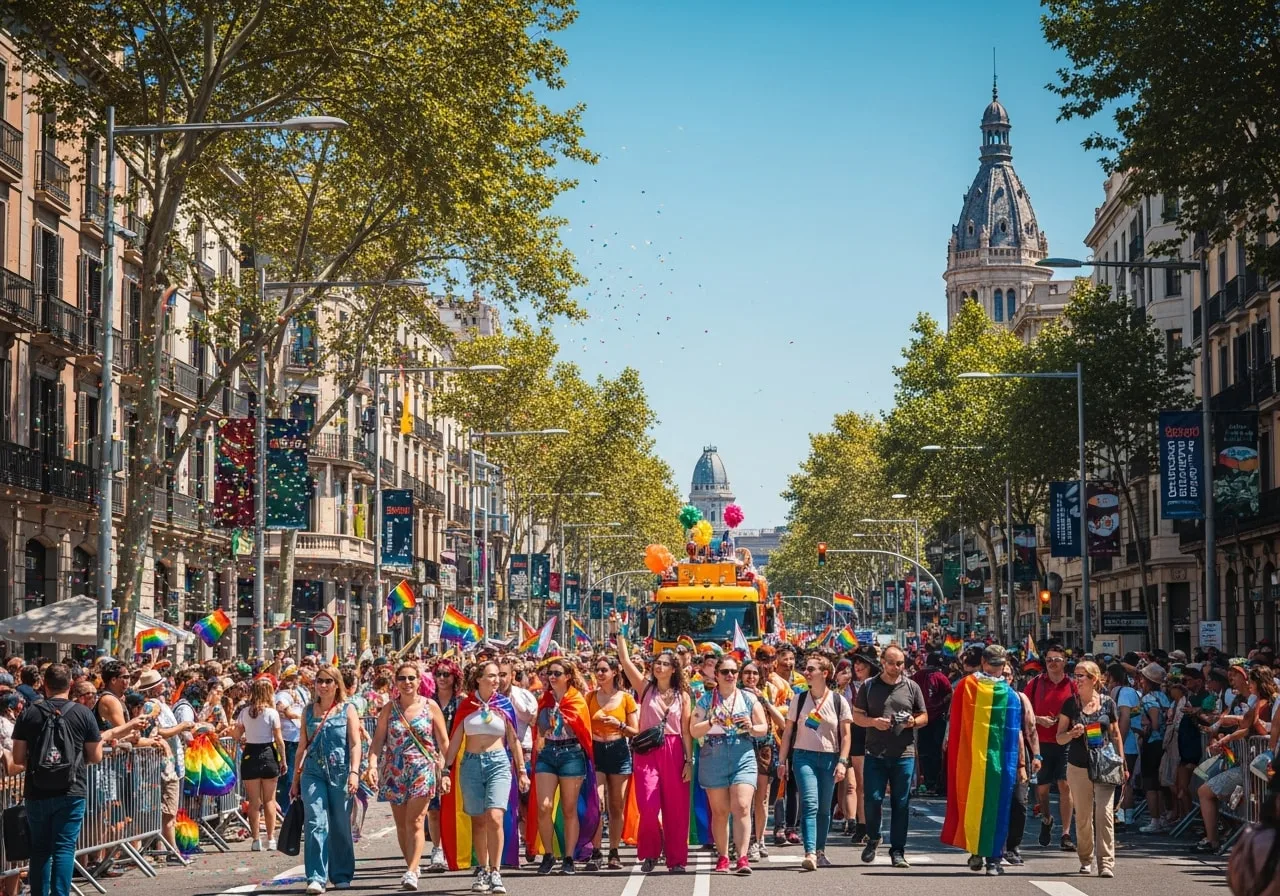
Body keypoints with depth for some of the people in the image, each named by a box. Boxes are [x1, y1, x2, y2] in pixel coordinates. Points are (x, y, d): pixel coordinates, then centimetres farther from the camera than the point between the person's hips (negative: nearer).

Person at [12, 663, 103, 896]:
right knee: (64, 848, 0)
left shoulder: (29, 714, -1)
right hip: (72, 792, -1)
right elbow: (96, 757, 2)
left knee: (39, 848, 13)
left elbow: (18, 758, 1)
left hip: (37, 792, 1)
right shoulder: (83, 714, -3)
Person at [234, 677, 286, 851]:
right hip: (268, 754, -2)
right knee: (269, 800, 8)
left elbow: (236, 735, 2)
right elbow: (279, 740, -8)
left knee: (254, 801, 6)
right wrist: (283, 759, 2)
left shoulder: (244, 712, 0)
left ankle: (256, 840, 5)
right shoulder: (272, 713, -7)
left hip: (250, 754, 2)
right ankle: (271, 839, 8)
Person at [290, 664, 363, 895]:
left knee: (340, 826, 7)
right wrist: (295, 778, 14)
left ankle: (342, 875, 21)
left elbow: (355, 744, -4)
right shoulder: (308, 711, 11)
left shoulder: (347, 710, 3)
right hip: (313, 772, 1)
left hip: (340, 773, -1)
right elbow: (302, 746, 16)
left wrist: (354, 772, -16)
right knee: (315, 823, -12)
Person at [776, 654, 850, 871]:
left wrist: (842, 762, -7)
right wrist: (782, 760, 6)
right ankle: (810, 853, -24)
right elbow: (788, 731, 9)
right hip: (804, 756, -1)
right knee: (810, 804, -15)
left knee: (824, 808, 7)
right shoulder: (799, 699, 5)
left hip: (829, 758, 1)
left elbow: (845, 735, 2)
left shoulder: (838, 701, 2)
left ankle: (820, 852, 22)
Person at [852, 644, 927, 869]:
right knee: (872, 799, -6)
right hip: (875, 754, -1)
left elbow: (924, 717, 15)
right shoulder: (869, 686, 7)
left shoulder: (911, 687, 9)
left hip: (904, 754, 1)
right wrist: (873, 722, -11)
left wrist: (913, 722, -7)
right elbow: (856, 716, 9)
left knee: (901, 804, 2)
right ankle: (873, 838, 20)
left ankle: (898, 851, 10)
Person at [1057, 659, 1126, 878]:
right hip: (1078, 767, 1)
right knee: (1082, 816, 7)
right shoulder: (1070, 704, 4)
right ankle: (1085, 860, 22)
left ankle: (1106, 862, -12)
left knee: (1104, 813, -11)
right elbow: (1059, 737, 7)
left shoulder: (1107, 703, 3)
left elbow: (1116, 735, 11)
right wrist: (1072, 734, -15)